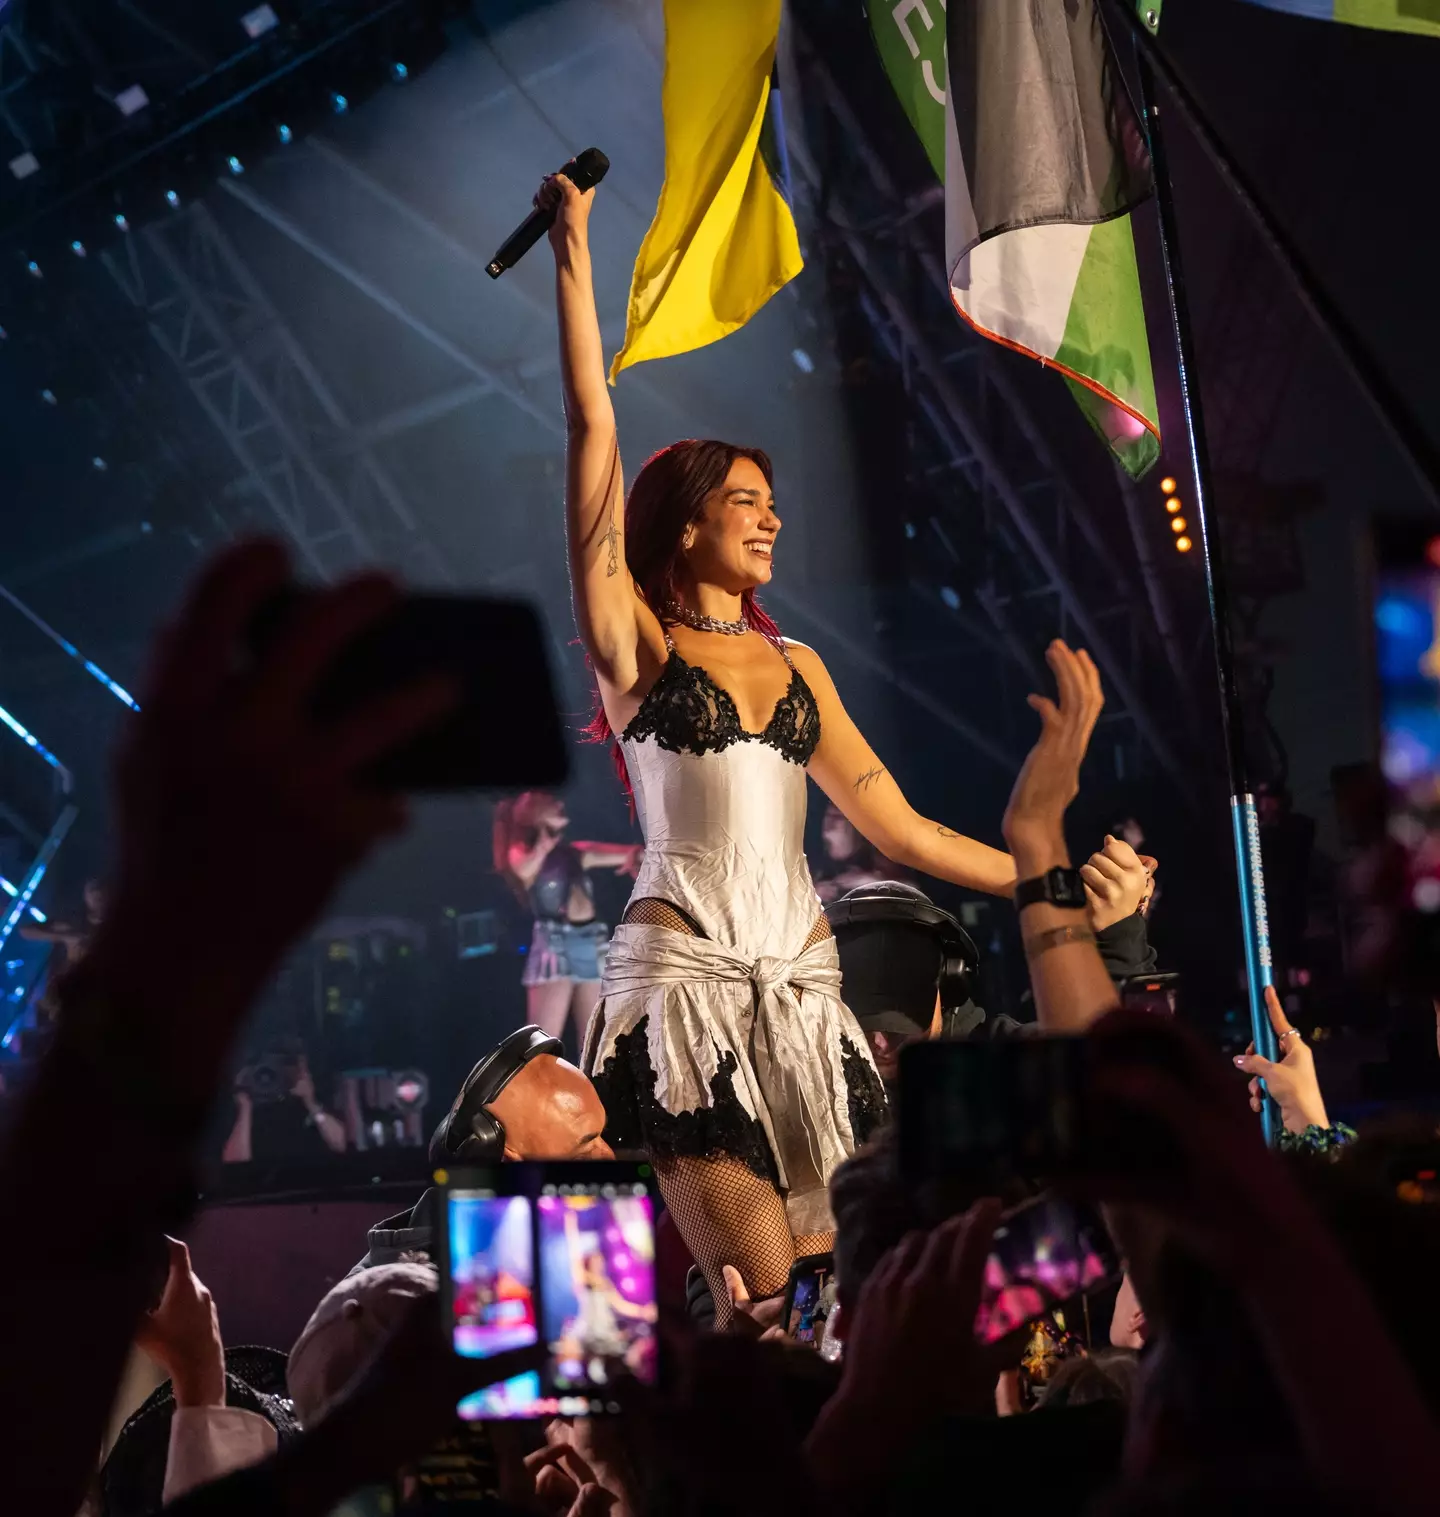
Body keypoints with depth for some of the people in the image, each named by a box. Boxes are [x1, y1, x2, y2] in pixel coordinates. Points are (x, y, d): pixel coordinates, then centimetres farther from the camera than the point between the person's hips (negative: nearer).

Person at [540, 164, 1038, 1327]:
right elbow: (594, 434, -1)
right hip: (686, 976, -5)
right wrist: (576, 250, -1)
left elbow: (898, 826, 19)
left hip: (801, 983, 5)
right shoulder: (634, 646, 5)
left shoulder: (796, 666, 18)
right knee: (762, 1300, -14)